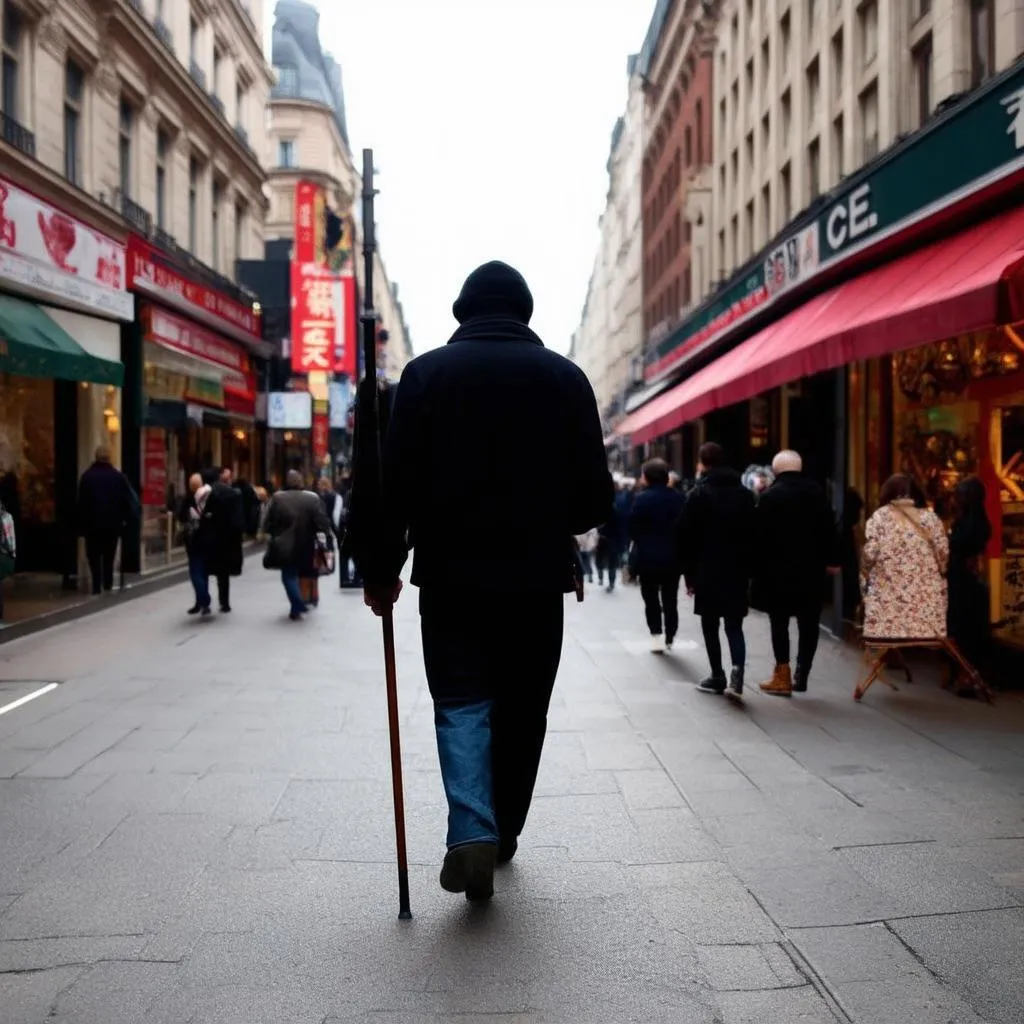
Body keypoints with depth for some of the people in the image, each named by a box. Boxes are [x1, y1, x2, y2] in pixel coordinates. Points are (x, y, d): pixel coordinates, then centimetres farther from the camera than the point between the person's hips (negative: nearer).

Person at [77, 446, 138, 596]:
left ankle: (97, 588, 0)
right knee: (109, 557, 12)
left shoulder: (87, 476, -6)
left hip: (92, 523, -1)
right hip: (113, 523, 2)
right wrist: (129, 517, 2)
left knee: (94, 557, 6)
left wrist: (81, 524, -2)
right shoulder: (118, 476, -3)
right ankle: (107, 586, 10)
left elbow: (82, 502, -6)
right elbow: (128, 499, -6)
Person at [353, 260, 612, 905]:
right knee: (522, 709, 14)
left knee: (461, 701, 5)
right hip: (538, 577, 1)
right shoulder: (564, 376, 2)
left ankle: (473, 833, -12)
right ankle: (504, 832, 27)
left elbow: (393, 483, -6)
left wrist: (381, 569, 4)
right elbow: (596, 496, 1)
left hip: (452, 574, -1)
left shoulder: (427, 372, 0)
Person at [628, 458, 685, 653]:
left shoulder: (642, 498, -11)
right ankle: (669, 638, 16)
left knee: (651, 599, 8)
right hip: (672, 557, 3)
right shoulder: (679, 498, 1)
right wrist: (674, 543, 13)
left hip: (648, 557, -3)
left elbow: (633, 528, -11)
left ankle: (656, 636, 3)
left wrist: (641, 543, 6)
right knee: (670, 600, 12)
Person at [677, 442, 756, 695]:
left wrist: (689, 574, -2)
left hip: (708, 570, -3)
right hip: (738, 570, 3)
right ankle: (737, 667, -16)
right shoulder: (745, 494, 8)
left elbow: (686, 537, -8)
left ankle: (717, 676, 10)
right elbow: (753, 534, 7)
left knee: (710, 626, 8)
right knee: (734, 625, 6)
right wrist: (749, 571, 10)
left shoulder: (699, 494, -5)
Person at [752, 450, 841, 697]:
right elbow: (829, 528, 1)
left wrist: (758, 568, -1)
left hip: (778, 569, -2)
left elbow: (760, 535, -8)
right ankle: (801, 676, 8)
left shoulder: (769, 496, -6)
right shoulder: (816, 492, 2)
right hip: (811, 569, 3)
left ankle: (783, 677, 5)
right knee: (808, 625, 9)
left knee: (779, 624, 6)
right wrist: (832, 560, 7)